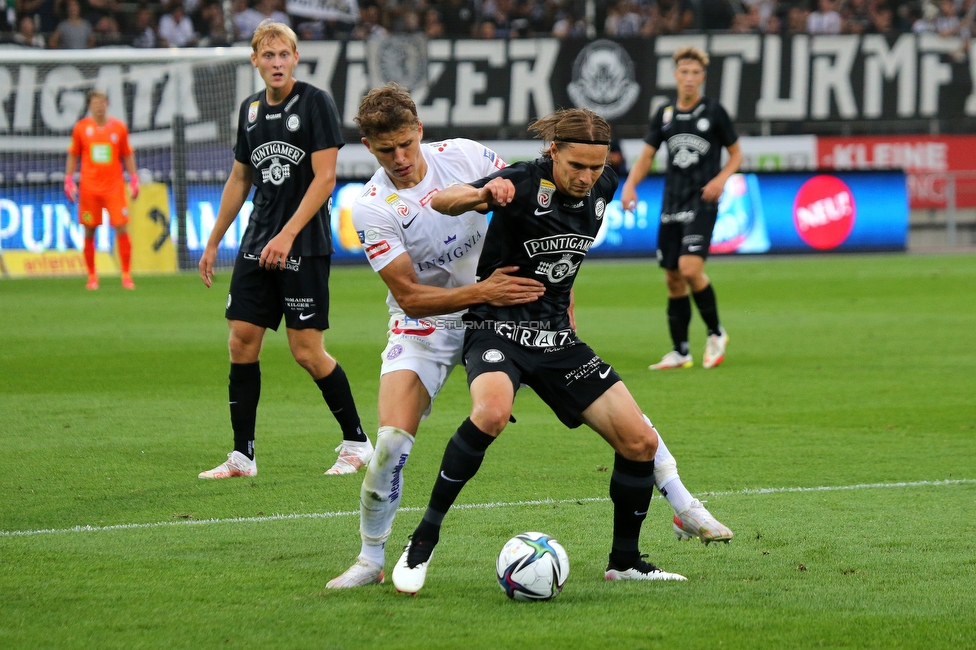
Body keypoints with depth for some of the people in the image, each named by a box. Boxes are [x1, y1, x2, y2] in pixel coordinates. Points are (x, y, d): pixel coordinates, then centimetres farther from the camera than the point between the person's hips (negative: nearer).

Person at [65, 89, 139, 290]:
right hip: (89, 188, 0)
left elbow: (127, 155, 13)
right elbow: (73, 155, 12)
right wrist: (69, 180, 5)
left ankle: (126, 275, -2)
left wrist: (134, 179, 6)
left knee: (122, 229, -8)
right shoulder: (81, 127, 4)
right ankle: (92, 276, 12)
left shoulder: (119, 127, 5)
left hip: (114, 186, 0)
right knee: (89, 232, 2)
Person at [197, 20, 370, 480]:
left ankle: (356, 443, 8)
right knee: (242, 343, 1)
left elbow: (324, 178, -13)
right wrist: (213, 243, 21)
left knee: (307, 351, -7)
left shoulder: (315, 104, -7)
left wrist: (287, 235, -19)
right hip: (257, 245, 6)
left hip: (304, 247, -6)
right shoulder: (250, 110, 12)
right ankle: (242, 455, 7)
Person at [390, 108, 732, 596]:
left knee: (640, 441, -3)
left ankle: (624, 561, 18)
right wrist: (483, 195, -51)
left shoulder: (601, 189, 2)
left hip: (557, 336, 6)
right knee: (492, 412, -37)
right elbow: (441, 201, -30)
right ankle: (423, 539, -23)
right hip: (499, 330, -6)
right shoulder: (524, 184, -18)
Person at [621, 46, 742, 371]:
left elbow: (736, 154, 6)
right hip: (671, 205, 5)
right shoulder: (665, 114, 9)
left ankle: (716, 333, 0)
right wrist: (630, 184, -2)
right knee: (673, 279, 5)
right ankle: (680, 352, 14)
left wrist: (721, 179, -11)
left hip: (701, 203, -5)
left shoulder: (714, 112, -2)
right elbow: (646, 155, 15)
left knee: (690, 268, -20)